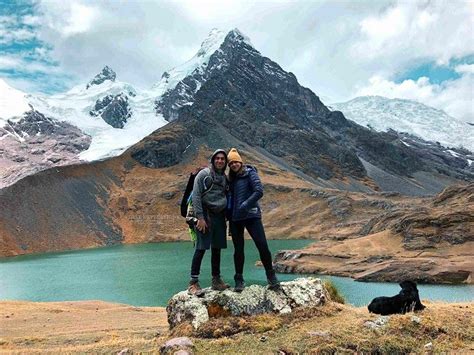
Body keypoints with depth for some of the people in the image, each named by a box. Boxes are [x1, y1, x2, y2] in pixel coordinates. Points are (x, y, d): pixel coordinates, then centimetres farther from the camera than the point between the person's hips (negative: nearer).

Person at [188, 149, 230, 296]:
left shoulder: (224, 177, 15)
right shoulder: (203, 174, -4)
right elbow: (196, 196, -11)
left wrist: (225, 217, 13)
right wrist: (200, 217, -17)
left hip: (219, 216, 6)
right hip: (205, 215, -6)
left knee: (217, 249, 10)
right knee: (201, 248, -9)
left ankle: (216, 280, 19)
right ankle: (193, 282, -4)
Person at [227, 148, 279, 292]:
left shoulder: (249, 173, -2)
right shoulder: (231, 179, 13)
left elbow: (259, 191, -14)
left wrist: (245, 205, -20)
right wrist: (229, 216, 7)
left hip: (251, 215, -5)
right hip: (235, 218, 5)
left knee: (262, 245, -10)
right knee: (238, 249, 8)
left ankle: (271, 276, 6)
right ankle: (239, 279, 18)